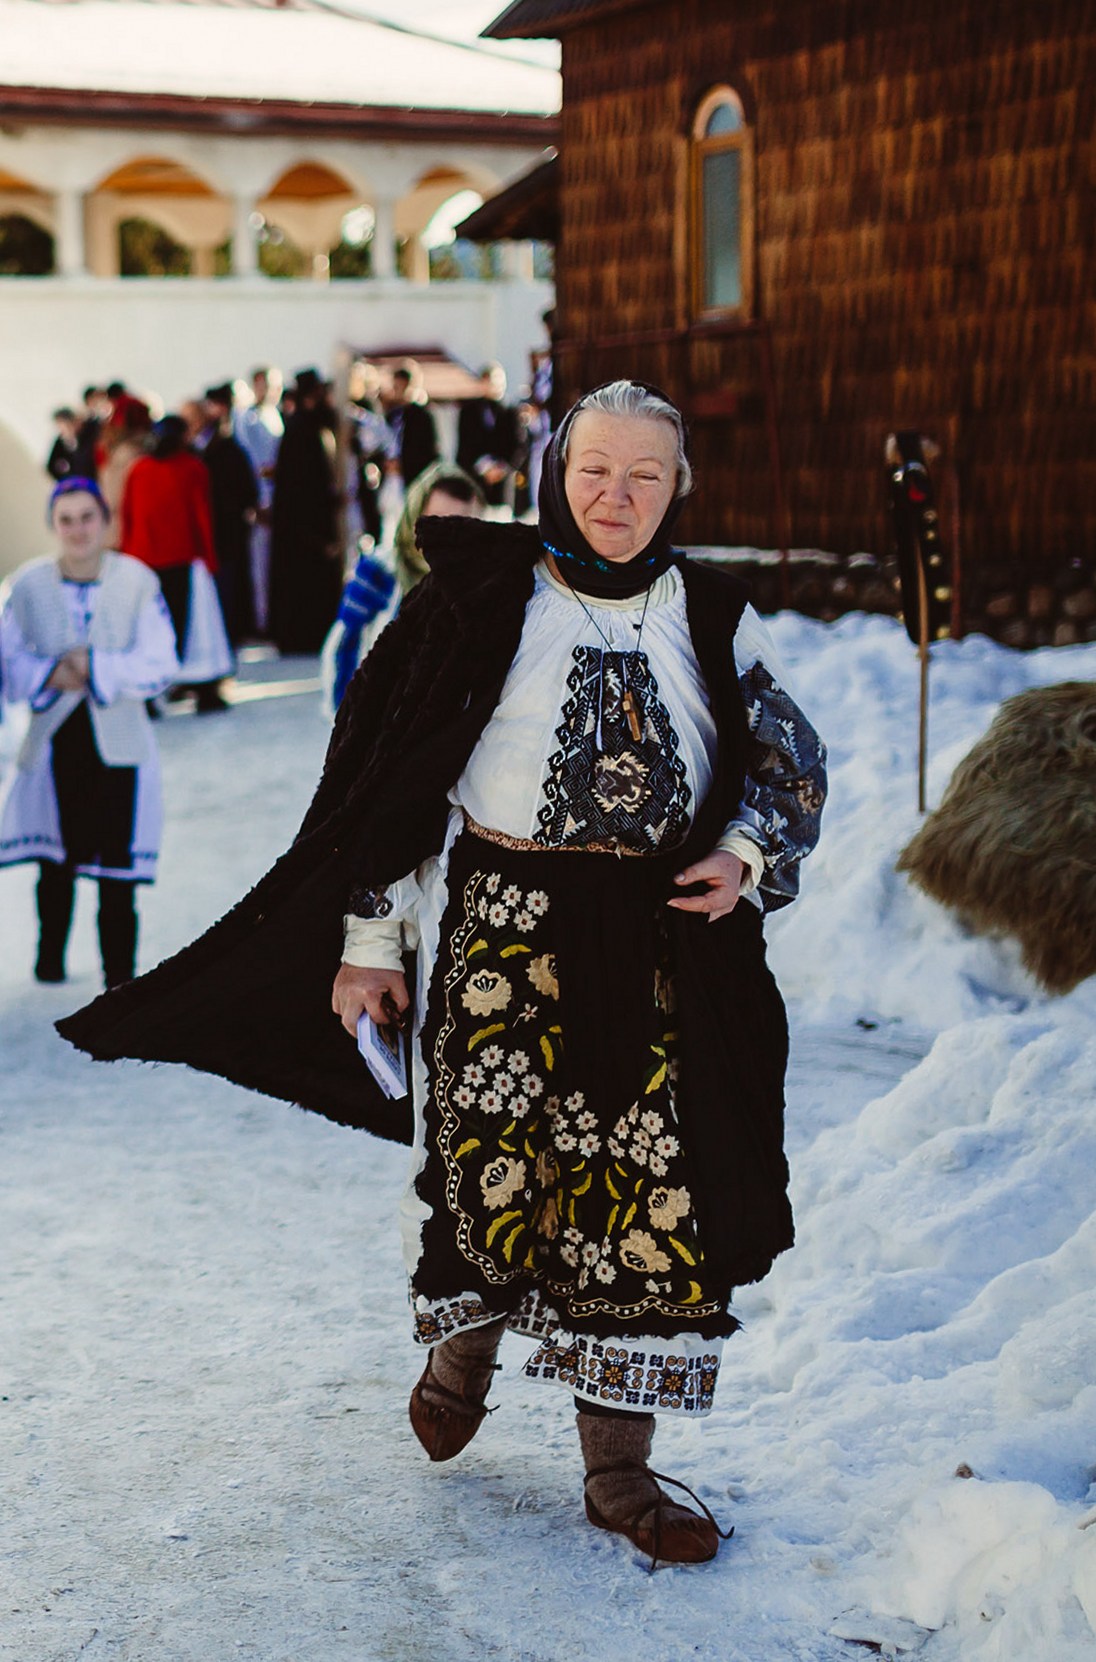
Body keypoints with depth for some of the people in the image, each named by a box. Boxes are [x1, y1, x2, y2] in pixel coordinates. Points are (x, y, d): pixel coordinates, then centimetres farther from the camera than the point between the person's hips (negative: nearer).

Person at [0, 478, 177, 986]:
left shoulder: (138, 582, -8)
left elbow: (159, 664, -10)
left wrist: (96, 667, -20)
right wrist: (49, 675, -16)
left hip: (118, 743, -2)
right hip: (53, 740, 2)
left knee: (117, 871, -2)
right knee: (55, 862, 14)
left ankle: (119, 978, 8)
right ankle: (49, 957, 35)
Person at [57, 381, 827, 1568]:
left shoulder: (710, 616, 7)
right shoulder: (482, 598, -1)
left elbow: (794, 764, 17)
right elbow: (388, 768, 0)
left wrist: (746, 855, -3)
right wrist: (369, 936, -3)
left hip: (661, 949, 3)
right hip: (501, 930, -2)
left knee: (649, 1194, 1)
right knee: (494, 1160, -4)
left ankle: (618, 1471, 14)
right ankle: (463, 1342, 32)